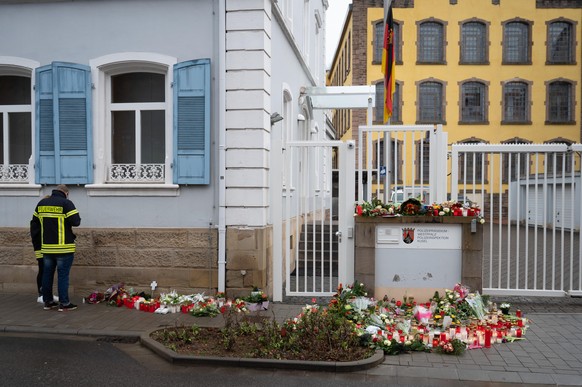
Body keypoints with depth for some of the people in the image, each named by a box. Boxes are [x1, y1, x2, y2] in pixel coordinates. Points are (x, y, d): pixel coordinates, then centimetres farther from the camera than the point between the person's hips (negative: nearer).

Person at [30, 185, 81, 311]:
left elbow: (34, 223, 15)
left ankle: (48, 302, 20)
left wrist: (35, 239, 24)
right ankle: (64, 303, 1)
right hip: (64, 248, -6)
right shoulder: (66, 203, -9)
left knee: (47, 274, 13)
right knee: (63, 275, -1)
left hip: (46, 247, 6)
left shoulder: (41, 203, 11)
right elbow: (76, 221, -15)